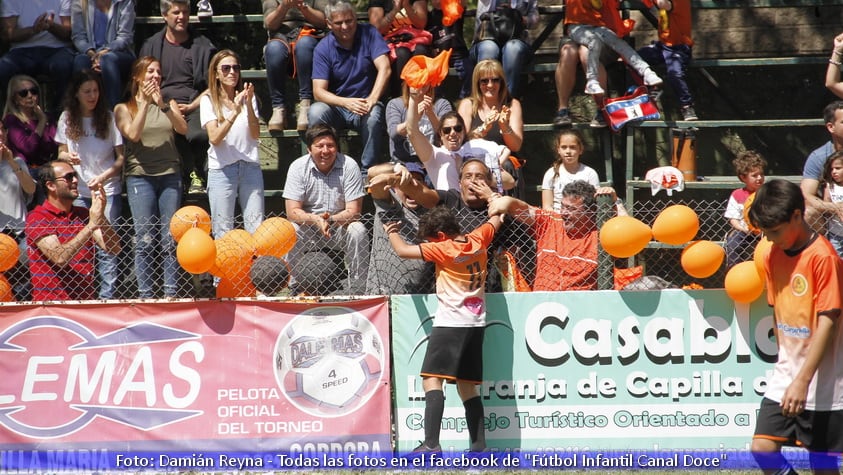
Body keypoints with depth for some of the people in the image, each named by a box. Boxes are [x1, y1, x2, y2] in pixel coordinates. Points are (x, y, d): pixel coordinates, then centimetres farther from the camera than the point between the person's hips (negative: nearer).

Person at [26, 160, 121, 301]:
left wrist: (101, 216, -8)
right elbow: (59, 258, -16)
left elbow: (114, 248, 5)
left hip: (87, 300, 5)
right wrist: (91, 225, -19)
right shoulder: (37, 218, -2)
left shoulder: (84, 214, 15)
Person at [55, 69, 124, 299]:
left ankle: (107, 296, -2)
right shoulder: (67, 119, 4)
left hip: (108, 191, -2)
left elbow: (121, 157, 0)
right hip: (78, 192, 2)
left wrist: (104, 177, -16)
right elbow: (61, 152, 13)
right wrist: (67, 157, -11)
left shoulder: (108, 118, -2)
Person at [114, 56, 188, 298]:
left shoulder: (169, 104, 16)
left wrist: (162, 105, -15)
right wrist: (145, 103, -12)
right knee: (145, 240, -7)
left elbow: (183, 128, -3)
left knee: (170, 239, -1)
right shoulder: (124, 108, 8)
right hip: (140, 176, -2)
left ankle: (171, 293, 1)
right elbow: (133, 134, -9)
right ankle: (145, 295, -5)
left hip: (170, 175, 2)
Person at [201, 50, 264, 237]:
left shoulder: (247, 97, 10)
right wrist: (234, 112, -21)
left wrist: (249, 106, -13)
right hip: (222, 170, -2)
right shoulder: (209, 100, 2)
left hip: (250, 167, 2)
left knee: (256, 229, -3)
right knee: (223, 231, -2)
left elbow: (256, 134, 0)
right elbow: (214, 138, -10)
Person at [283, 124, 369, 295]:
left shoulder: (348, 166, -12)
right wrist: (316, 220, -36)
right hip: (308, 228, 0)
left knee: (358, 231, -30)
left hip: (341, 227, 0)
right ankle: (292, 290, -17)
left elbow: (354, 211, -14)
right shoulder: (298, 167, -9)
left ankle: (356, 291, -20)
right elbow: (292, 212, -15)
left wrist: (330, 220, -34)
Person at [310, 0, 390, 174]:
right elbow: (319, 91, -11)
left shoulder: (369, 34, -3)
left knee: (374, 115, -35)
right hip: (337, 106, 1)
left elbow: (384, 68, -14)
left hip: (365, 103, -1)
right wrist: (346, 103, -30)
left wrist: (372, 100, -30)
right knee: (316, 112, -31)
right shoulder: (323, 48, -4)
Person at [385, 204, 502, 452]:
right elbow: (495, 220, 25)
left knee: (431, 380, -15)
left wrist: (392, 232, 6)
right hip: (476, 323, 8)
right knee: (467, 386, 14)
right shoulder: (478, 239, 5)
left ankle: (431, 443, -29)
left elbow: (403, 251, -14)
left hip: (451, 322, -8)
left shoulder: (443, 249, -13)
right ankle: (479, 445, 10)